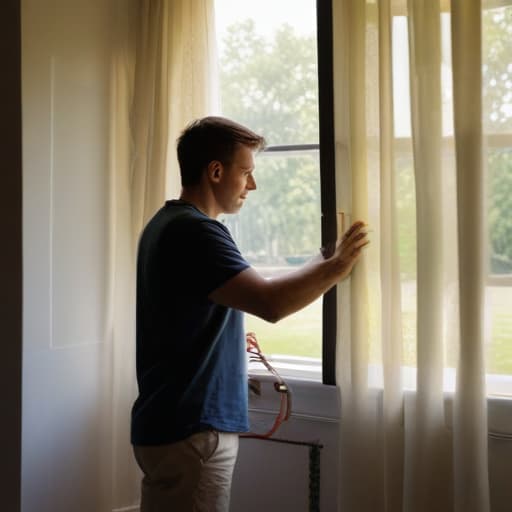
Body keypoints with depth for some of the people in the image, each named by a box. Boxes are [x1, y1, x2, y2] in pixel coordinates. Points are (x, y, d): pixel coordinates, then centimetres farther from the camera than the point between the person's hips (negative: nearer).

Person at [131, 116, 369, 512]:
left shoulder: (167, 224, 12)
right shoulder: (195, 232, -20)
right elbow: (270, 303, -30)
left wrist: (232, 347, 22)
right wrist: (333, 268, -16)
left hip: (169, 423, 10)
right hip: (189, 432, -10)